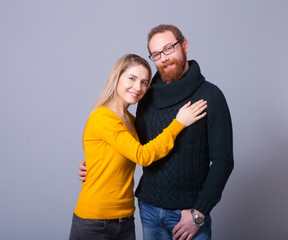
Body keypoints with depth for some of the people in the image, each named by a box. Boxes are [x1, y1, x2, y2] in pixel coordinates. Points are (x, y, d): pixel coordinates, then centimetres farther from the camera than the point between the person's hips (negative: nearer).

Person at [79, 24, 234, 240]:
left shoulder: (209, 95, -8)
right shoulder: (148, 97, 5)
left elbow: (222, 161, -10)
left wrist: (199, 213, -12)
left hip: (188, 211, -4)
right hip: (149, 208, 4)